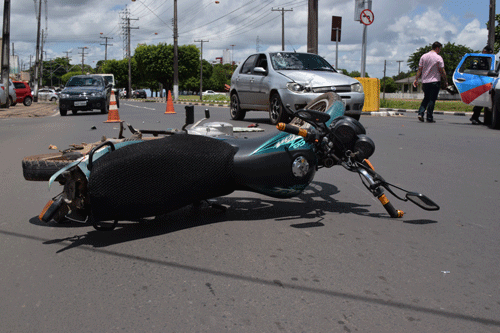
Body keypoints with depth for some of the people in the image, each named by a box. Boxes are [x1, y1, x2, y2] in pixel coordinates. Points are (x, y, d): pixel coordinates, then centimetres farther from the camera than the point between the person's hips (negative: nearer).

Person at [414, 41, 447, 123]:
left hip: (425, 82, 5)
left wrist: (416, 79, 8)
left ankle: (420, 113, 1)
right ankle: (429, 118, -1)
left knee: (426, 98, 16)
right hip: (435, 82, -5)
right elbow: (442, 71, -7)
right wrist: (445, 81, 1)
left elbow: (419, 69, 5)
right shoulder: (438, 58, -7)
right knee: (432, 100, -1)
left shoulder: (423, 56, 7)